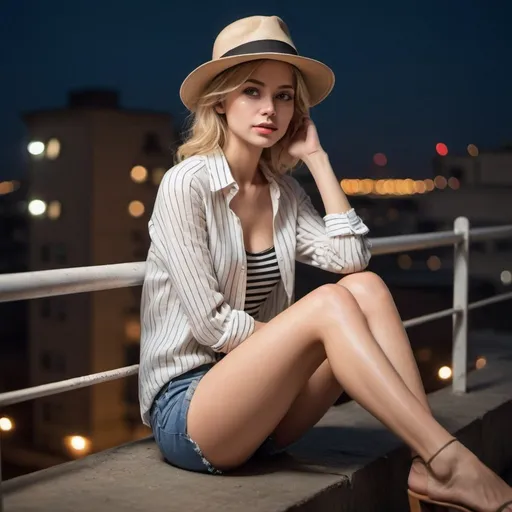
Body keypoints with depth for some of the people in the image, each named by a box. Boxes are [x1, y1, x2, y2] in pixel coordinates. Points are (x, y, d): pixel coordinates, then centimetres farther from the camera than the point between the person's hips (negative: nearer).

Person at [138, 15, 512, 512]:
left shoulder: (283, 191, 9)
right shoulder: (186, 184, -11)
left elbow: (351, 256, -8)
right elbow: (211, 324, -16)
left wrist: (317, 158, -3)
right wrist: (304, 334, -12)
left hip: (261, 407, 6)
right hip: (184, 413, -6)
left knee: (365, 286, -15)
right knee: (330, 302, -27)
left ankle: (427, 469, -22)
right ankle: (450, 463, -26)